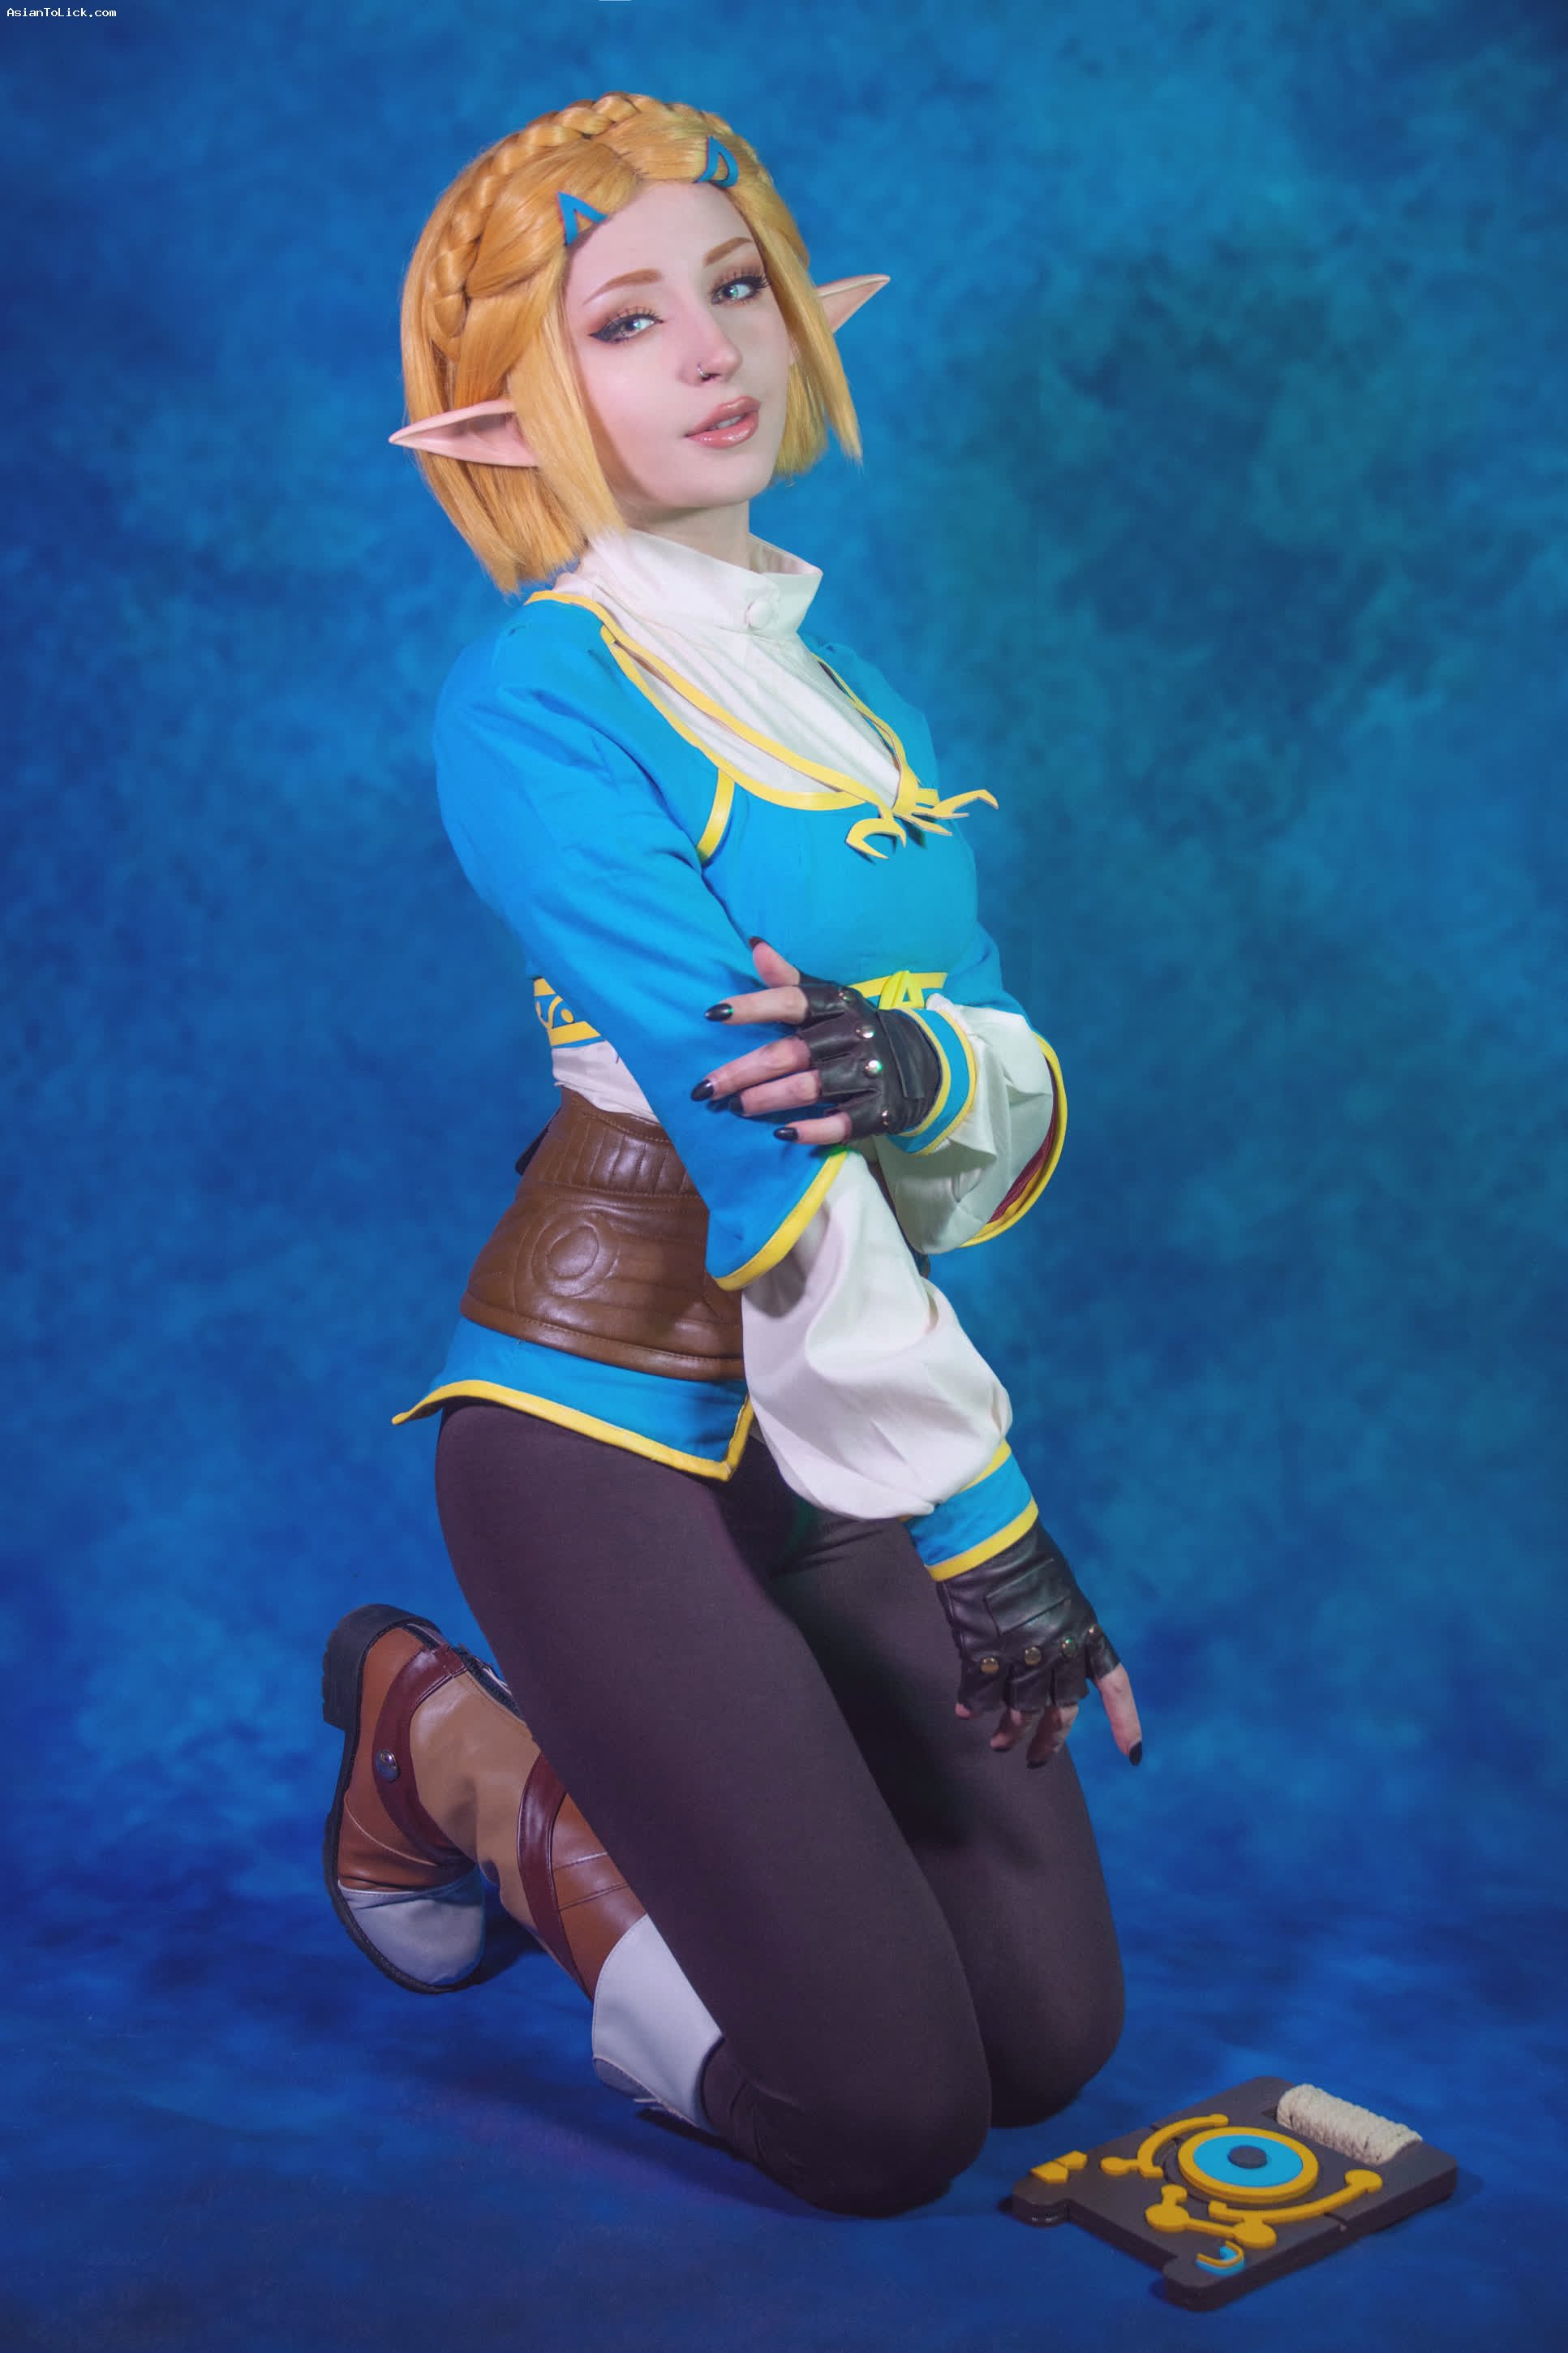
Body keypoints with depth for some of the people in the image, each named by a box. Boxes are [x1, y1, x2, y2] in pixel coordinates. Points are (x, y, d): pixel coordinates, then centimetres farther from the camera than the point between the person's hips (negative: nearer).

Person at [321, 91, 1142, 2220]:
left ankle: (607, 1773, 24)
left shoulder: (855, 705, 12)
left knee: (1053, 2039, 5)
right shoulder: (534, 700, -12)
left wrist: (917, 1062, -21)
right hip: (610, 1422, -7)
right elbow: (741, 1115, -20)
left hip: (846, 1413, 7)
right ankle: (445, 1744, 13)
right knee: (885, 2116, -7)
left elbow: (1022, 1088, 4)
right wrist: (980, 1515, -21)